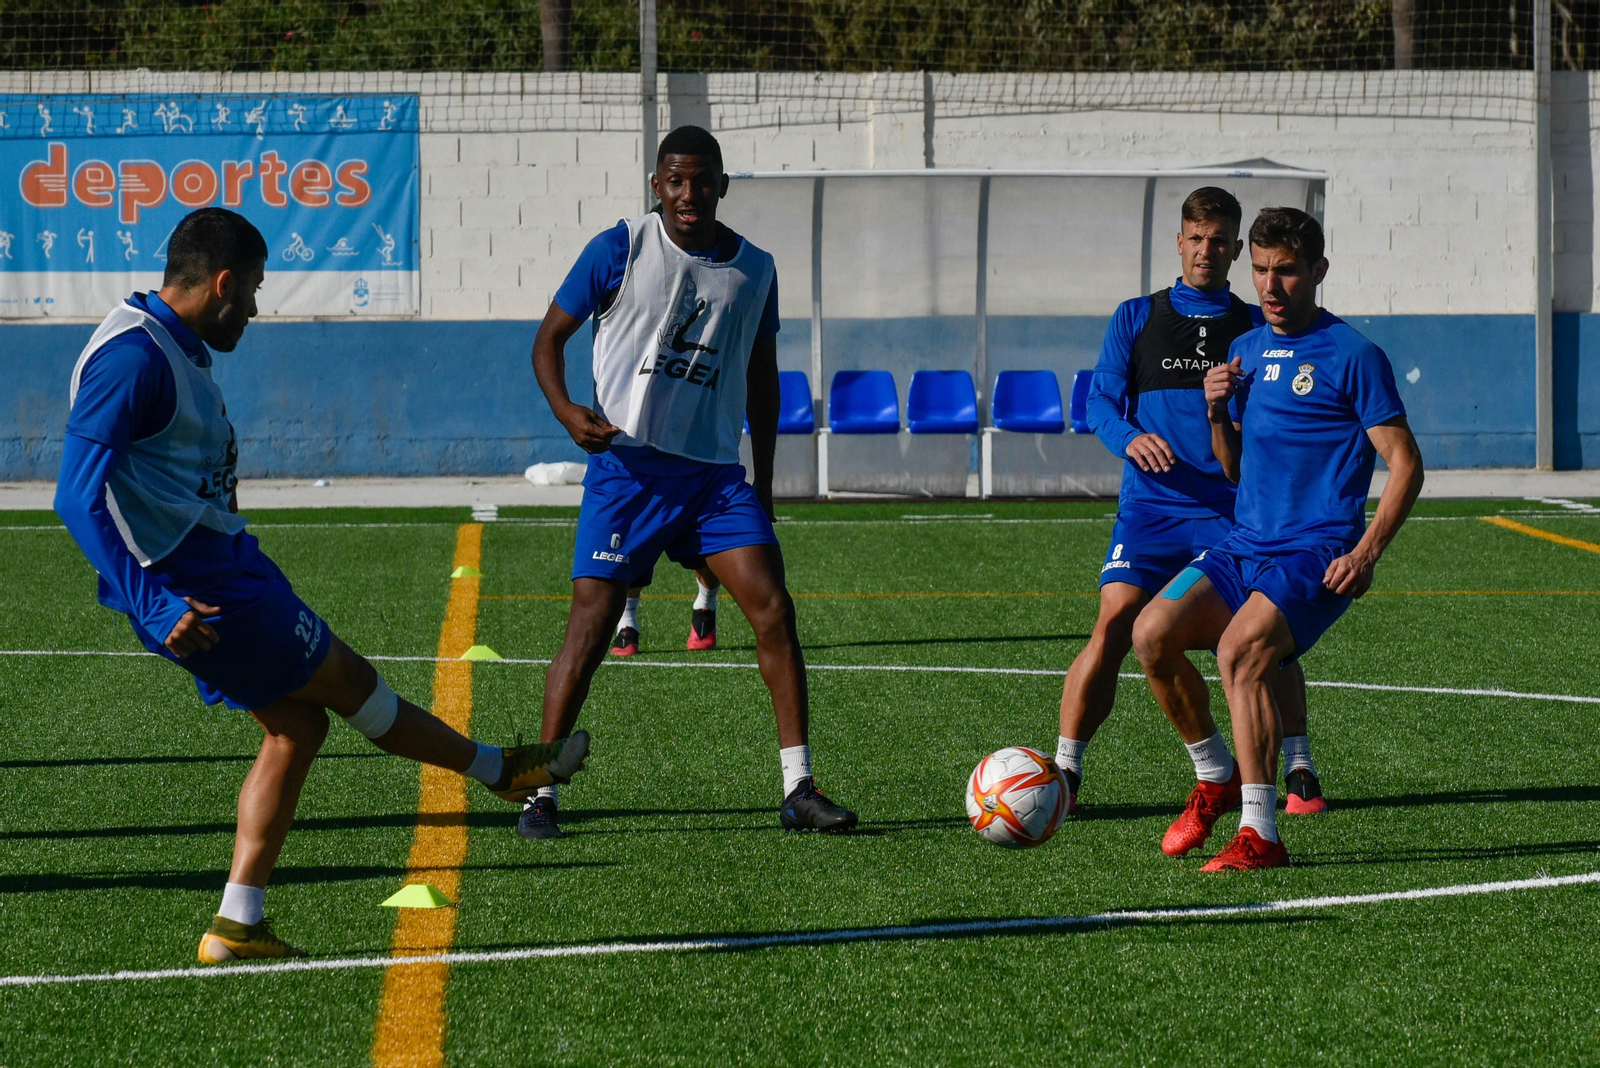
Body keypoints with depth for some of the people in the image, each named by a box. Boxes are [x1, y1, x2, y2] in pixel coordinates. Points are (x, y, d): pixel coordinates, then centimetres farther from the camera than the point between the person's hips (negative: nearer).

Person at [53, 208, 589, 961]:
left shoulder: (174, 349, 12)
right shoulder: (133, 355, -20)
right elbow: (80, 494, -26)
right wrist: (156, 609, -31)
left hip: (218, 567, 11)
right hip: (197, 589, -11)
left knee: (297, 724, 12)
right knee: (347, 682, 6)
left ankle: (238, 926, 11)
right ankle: (500, 771, 25)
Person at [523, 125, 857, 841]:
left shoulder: (754, 269, 9)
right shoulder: (621, 250, -2)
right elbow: (551, 336, 3)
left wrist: (763, 483, 17)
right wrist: (567, 412, -16)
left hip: (715, 472, 4)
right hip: (627, 465, -3)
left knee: (773, 607, -8)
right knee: (592, 621, -9)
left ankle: (798, 790, -2)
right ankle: (540, 793, -1)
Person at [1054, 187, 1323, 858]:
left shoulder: (1257, 326, 13)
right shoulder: (1137, 318, 13)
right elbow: (1100, 399, 6)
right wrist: (1130, 438, -15)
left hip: (1233, 506, 0)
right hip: (1150, 502, 0)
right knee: (1115, 627, -14)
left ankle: (1298, 771, 2)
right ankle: (1064, 772, -6)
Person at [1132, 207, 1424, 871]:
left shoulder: (1353, 356, -4)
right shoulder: (1247, 350, 16)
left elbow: (1405, 466, -5)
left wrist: (1366, 554, -17)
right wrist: (1218, 415, 2)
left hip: (1317, 554, -6)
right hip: (1243, 547, 7)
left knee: (1239, 648, -29)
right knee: (1152, 633, -15)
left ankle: (1259, 833, -28)